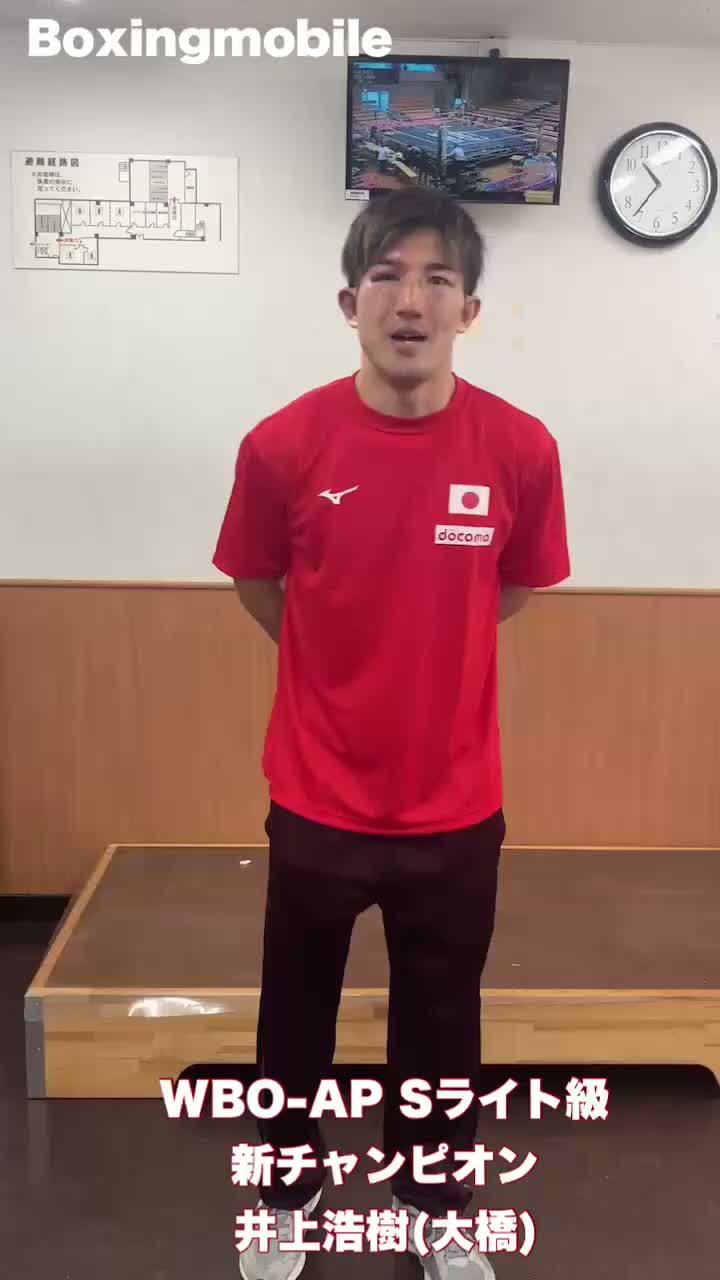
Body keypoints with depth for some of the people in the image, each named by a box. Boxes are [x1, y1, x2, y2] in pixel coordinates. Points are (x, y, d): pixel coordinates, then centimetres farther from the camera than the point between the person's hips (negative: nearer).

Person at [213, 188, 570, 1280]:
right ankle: (291, 1187, 48)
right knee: (297, 1008, 20)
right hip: (318, 797, 0)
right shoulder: (282, 445, -13)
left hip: (455, 803, 1)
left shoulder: (522, 449, -11)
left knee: (442, 1018, 19)